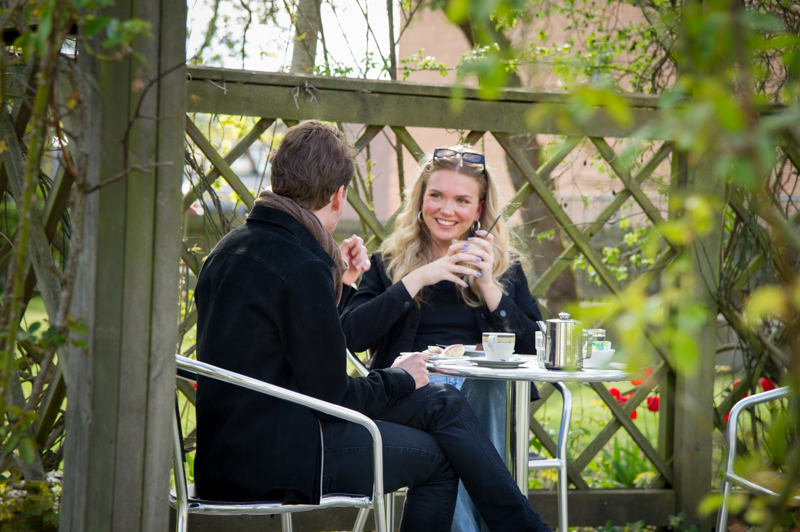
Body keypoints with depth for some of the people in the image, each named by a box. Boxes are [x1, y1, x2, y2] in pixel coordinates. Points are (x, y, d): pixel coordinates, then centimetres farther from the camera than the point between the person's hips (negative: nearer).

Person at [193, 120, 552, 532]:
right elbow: (331, 396, -15)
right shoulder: (303, 268, -19)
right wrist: (400, 380, 2)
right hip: (274, 460, -9)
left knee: (444, 403, 12)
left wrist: (337, 282, 16)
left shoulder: (232, 248, 11)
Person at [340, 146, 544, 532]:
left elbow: (533, 348, 6)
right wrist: (418, 279, -5)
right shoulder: (389, 263, 17)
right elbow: (352, 336, -1)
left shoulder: (505, 268, 20)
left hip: (486, 393, 1)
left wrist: (487, 286, -3)